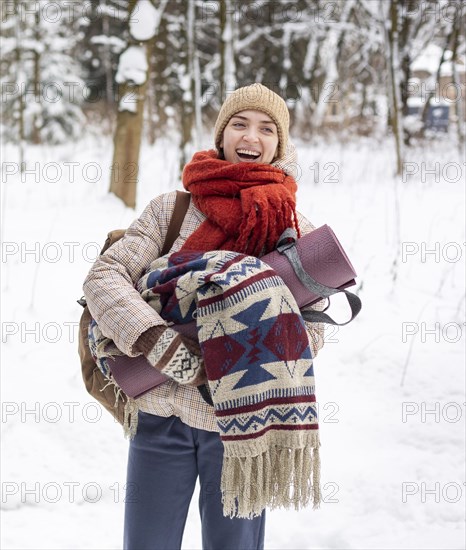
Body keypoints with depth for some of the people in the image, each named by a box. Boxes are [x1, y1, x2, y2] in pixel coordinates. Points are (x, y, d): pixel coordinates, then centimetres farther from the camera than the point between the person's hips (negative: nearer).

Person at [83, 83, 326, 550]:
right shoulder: (170, 210, 1)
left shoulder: (297, 232, 1)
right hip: (161, 414, 1)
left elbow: (310, 333, -3)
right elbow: (103, 276, -7)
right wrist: (154, 336, -25)